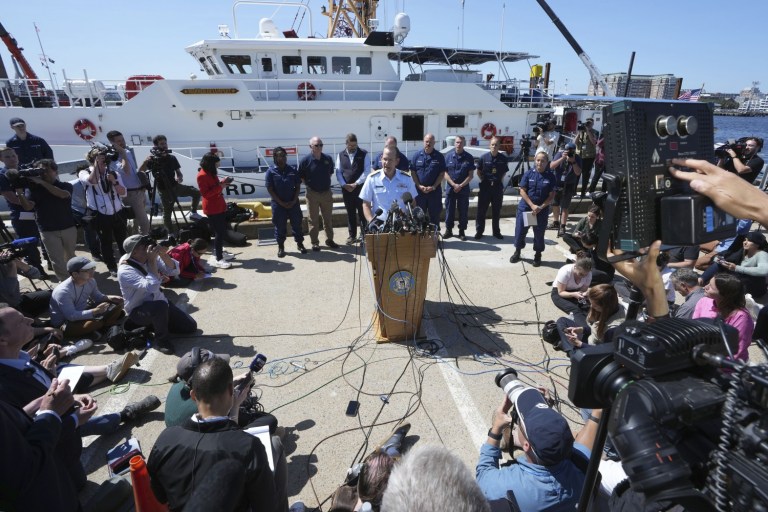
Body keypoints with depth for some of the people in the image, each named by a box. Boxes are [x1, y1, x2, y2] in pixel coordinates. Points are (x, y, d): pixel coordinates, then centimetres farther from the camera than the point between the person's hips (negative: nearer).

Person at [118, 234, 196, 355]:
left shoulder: (149, 259, -5)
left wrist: (162, 254, -24)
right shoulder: (125, 271, -25)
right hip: (138, 311, -6)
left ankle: (156, 323, 19)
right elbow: (152, 287, -38)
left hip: (159, 304, 7)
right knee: (161, 305, -40)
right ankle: (161, 340, -15)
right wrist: (152, 261, -34)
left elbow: (174, 270, -10)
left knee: (191, 326, -1)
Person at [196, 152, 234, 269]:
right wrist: (220, 186, -24)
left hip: (219, 206, 10)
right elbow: (205, 193, -21)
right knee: (219, 232, -8)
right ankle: (217, 259, -2)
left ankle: (219, 252, 32)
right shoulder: (202, 175, -18)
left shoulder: (211, 172, 11)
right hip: (212, 209, -10)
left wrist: (222, 182, 3)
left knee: (222, 230, 17)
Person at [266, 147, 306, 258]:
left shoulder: (292, 170, 1)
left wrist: (294, 201, -7)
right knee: (279, 226, 7)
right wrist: (281, 203, -12)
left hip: (293, 202, 2)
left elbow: (298, 186, 3)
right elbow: (270, 189, -7)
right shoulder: (271, 171, -6)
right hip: (278, 203, -2)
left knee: (297, 223, 9)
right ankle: (281, 247, 21)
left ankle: (300, 244, 25)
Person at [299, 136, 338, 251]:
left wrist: (325, 182, 9)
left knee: (328, 218, 12)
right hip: (312, 194, -3)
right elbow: (301, 177, -2)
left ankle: (329, 239, 25)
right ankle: (314, 243, 13)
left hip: (327, 193, 3)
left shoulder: (328, 159, 1)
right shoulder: (305, 160, -10)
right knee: (313, 220, 5)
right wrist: (309, 185, -5)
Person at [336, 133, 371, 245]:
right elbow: (338, 172, 6)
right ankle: (352, 236, 18)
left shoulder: (364, 154, -2)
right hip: (346, 189, 3)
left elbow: (367, 171, -7)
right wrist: (344, 185, -9)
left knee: (362, 212, 1)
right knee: (350, 213, 9)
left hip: (360, 187, -3)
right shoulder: (340, 155, 8)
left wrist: (356, 183, -13)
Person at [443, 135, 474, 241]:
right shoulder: (448, 156, 1)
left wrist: (461, 186, -12)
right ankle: (448, 230, 19)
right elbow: (445, 173, -1)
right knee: (449, 210, 7)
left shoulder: (469, 158, -1)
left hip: (464, 189, 0)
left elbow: (470, 175, -2)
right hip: (450, 188, 1)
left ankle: (462, 231, 15)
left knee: (463, 211, 4)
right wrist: (454, 184, -12)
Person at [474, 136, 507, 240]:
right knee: (481, 210, 4)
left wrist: (500, 180, 4)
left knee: (496, 211, 11)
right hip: (485, 187, -1)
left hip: (498, 188, 1)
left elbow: (504, 172, 11)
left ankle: (496, 231, 22)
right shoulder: (484, 157, -7)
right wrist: (483, 180, -1)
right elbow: (478, 171, 5)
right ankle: (479, 231, 13)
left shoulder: (504, 158, -4)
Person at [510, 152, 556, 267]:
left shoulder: (551, 176, -3)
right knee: (520, 230, 6)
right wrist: (532, 205, -14)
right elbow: (522, 191, -5)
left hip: (542, 210, 0)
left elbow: (551, 196, -3)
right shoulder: (528, 173, -3)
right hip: (525, 208, 1)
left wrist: (541, 207, -15)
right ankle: (517, 252, 26)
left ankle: (538, 256, 24)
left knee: (539, 234, 7)